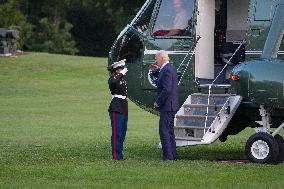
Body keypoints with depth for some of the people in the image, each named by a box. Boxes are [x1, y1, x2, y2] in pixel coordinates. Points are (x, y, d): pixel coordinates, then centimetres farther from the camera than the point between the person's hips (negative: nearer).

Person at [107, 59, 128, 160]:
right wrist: (121, 74, -26)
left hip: (124, 109, 9)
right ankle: (116, 156, -6)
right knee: (116, 133, -8)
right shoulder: (113, 78, -10)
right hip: (116, 109, -9)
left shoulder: (123, 79, 16)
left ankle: (120, 155, 19)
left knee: (122, 133, 12)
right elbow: (112, 82, -35)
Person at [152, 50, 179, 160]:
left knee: (164, 131, -9)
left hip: (167, 106, -11)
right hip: (171, 106, 11)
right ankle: (173, 155, 20)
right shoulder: (171, 68, 15)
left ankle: (168, 156, -10)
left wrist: (158, 102, -16)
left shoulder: (167, 70, -17)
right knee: (169, 131, 15)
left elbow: (167, 89, -25)